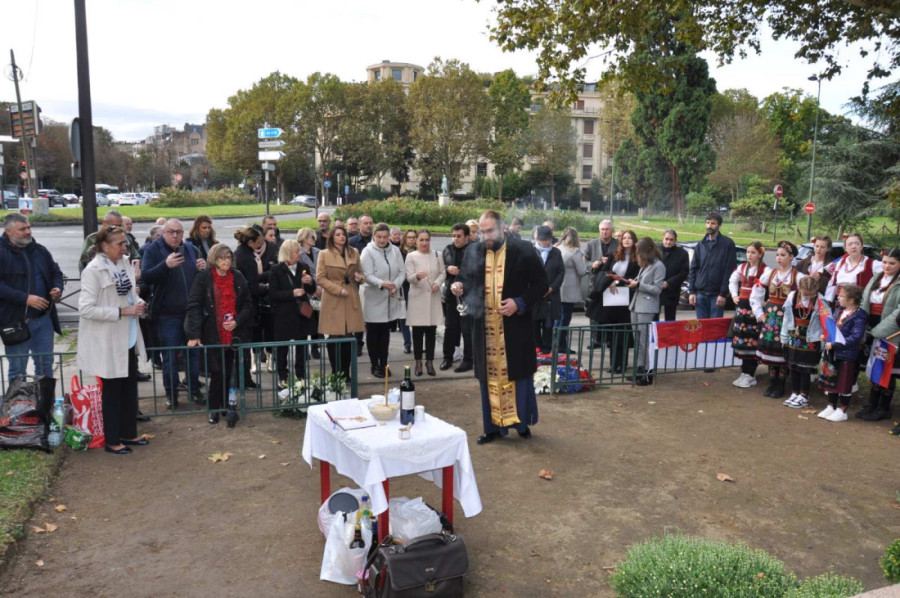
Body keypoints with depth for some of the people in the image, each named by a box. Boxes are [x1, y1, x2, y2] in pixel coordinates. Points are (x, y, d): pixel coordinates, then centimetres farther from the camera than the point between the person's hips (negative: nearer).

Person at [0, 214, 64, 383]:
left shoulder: (39, 250, 8)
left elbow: (55, 272, 19)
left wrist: (58, 288, -2)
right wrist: (25, 298, -23)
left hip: (43, 318, 5)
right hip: (16, 321, -5)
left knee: (46, 364, 15)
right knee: (17, 369, 7)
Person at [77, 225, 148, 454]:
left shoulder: (125, 263, 3)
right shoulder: (93, 270, -18)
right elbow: (85, 309, -22)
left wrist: (138, 304, -5)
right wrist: (122, 312, -23)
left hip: (128, 338, 7)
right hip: (107, 342, -7)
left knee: (130, 388, 15)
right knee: (112, 391, 6)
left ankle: (129, 434, 30)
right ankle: (112, 441, 21)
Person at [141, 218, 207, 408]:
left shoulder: (191, 250, 10)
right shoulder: (153, 249, -4)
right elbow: (145, 277, -16)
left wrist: (203, 269, -6)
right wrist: (165, 265, -31)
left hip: (192, 311, 4)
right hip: (167, 314, -4)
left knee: (195, 352, 12)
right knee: (170, 357, 4)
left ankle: (195, 390, 25)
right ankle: (171, 394, 18)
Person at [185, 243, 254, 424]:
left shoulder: (238, 278, 7)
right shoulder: (203, 278, -3)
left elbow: (248, 304, 10)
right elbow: (194, 306, -9)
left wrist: (237, 321, -7)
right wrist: (194, 334, -17)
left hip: (234, 334, 3)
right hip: (212, 334, -3)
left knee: (228, 372, 7)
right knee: (218, 372, -2)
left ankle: (226, 406, 18)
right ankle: (213, 409, 14)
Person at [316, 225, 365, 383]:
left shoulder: (354, 253, 13)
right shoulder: (324, 254, 1)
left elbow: (359, 273, 23)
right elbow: (320, 278, -4)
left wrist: (360, 277, -2)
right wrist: (338, 289, -14)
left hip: (351, 299, 4)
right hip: (333, 300, -3)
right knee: (334, 337, -2)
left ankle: (346, 374, 13)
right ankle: (336, 374, 8)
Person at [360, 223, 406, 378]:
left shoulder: (395, 251, 7)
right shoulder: (368, 251, -7)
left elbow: (402, 271, 6)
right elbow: (367, 275, -15)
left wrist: (396, 285, -12)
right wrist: (382, 284, -32)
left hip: (391, 299, 4)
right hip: (373, 300, -4)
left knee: (385, 332, 12)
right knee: (373, 333, 3)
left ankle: (383, 364, 22)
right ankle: (375, 365, 14)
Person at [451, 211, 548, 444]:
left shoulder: (523, 250, -5)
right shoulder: (473, 251, 4)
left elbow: (541, 284, -3)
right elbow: (466, 282, 12)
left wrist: (520, 303, -15)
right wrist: (459, 287, -11)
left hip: (515, 326, -3)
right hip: (485, 328, 3)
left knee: (518, 375, 8)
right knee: (489, 378, 9)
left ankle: (522, 422, 25)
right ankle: (493, 427, 20)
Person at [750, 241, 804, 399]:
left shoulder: (798, 276, -7)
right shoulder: (769, 273, 6)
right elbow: (755, 295, 12)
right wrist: (759, 313, 6)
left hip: (786, 316, -4)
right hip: (769, 314, 4)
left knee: (782, 349, -4)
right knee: (769, 347, 3)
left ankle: (780, 386, 10)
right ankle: (771, 383, 16)